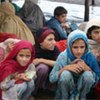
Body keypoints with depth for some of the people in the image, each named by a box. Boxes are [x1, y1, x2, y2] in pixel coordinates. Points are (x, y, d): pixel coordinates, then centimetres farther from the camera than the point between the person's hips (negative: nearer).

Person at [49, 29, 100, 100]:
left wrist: (87, 68, -26)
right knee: (66, 74, -31)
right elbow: (52, 78, -16)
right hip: (66, 89, -1)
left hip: (82, 89, 1)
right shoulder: (63, 56, -18)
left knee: (88, 74, -28)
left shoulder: (90, 57, -16)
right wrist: (65, 68, -29)